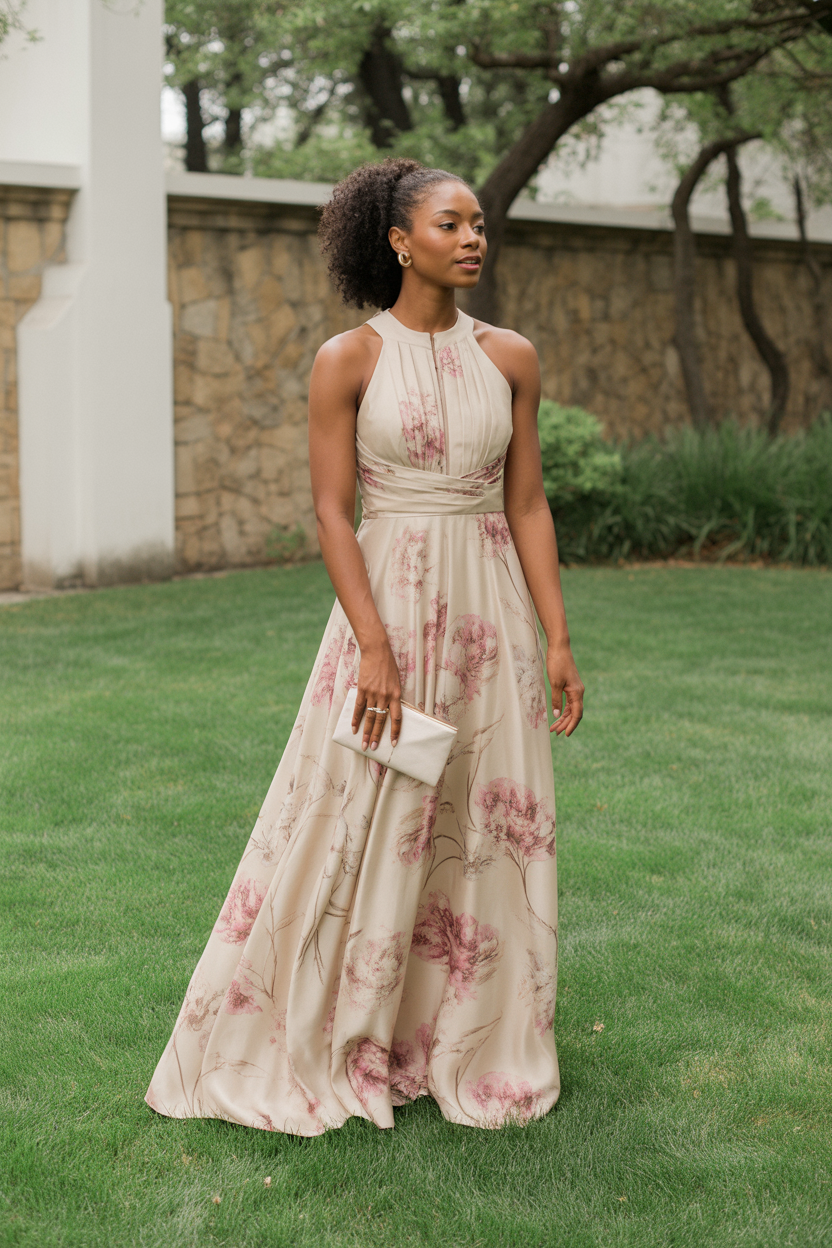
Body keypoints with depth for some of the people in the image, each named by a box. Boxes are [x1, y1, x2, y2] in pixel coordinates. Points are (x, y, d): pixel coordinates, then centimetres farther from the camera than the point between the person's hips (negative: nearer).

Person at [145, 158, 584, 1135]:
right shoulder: (349, 359, -5)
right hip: (387, 603, -3)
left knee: (489, 830, 8)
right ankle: (309, 1050, 18)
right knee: (357, 831, 1)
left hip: (490, 612, 4)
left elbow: (527, 504, 6)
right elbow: (331, 511, -8)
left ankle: (476, 1048, 24)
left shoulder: (509, 358, 5)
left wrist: (557, 638, 0)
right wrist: (374, 646, -17)